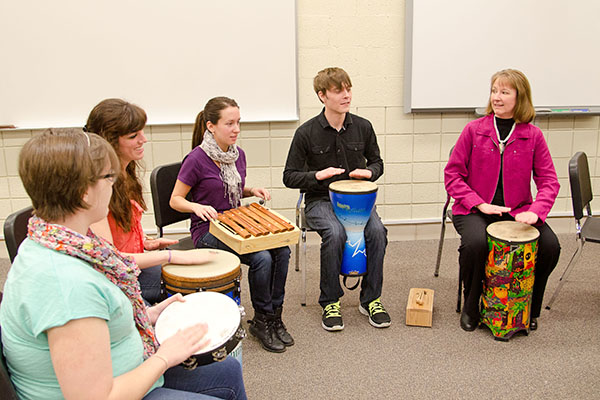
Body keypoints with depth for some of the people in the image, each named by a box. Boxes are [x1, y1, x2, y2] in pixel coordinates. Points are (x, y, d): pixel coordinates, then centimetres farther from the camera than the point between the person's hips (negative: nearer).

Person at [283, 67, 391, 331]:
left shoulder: (363, 127, 3)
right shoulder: (306, 133, -6)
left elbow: (377, 162, 18)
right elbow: (290, 177, -1)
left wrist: (369, 172, -6)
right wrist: (318, 175, -18)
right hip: (320, 200, -3)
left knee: (377, 231, -26)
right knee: (335, 233, -33)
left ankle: (370, 299, -7)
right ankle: (330, 302, -12)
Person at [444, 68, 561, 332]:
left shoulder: (533, 135, 3)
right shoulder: (474, 129, -1)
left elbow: (548, 180, 0)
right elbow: (453, 174, -2)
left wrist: (535, 212, -20)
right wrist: (480, 204, -14)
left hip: (518, 211, 2)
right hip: (474, 210, -2)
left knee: (550, 246, -21)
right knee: (475, 243, -32)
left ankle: (529, 308, 8)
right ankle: (471, 306, -3)